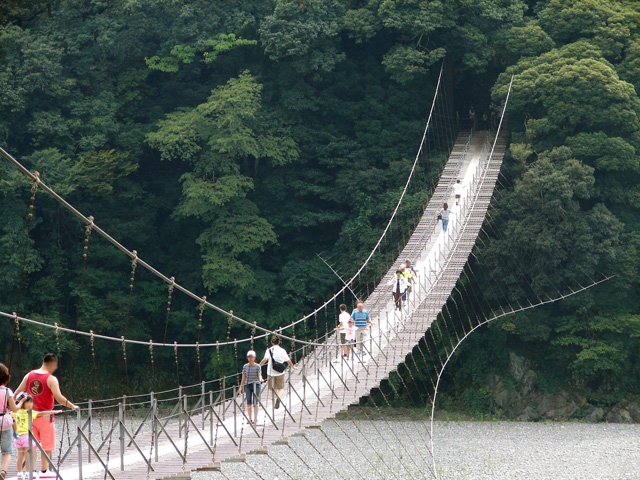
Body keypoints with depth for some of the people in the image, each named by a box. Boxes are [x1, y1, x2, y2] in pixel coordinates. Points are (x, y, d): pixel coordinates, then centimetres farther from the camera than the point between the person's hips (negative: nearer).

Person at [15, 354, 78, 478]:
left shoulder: (28, 376, 5)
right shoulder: (51, 379, -11)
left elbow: (17, 393, 9)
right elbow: (59, 398, -20)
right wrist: (72, 406, -10)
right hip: (45, 416, -5)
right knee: (47, 444, 6)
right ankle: (44, 471, 9)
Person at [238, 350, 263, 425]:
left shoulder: (257, 366, -1)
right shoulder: (245, 366, 6)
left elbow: (259, 375, -11)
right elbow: (243, 377, 9)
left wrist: (260, 379, -34)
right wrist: (241, 387, 7)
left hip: (256, 385, -2)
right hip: (248, 385, 2)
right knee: (249, 403, -1)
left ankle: (255, 418, 5)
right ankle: (250, 419, 4)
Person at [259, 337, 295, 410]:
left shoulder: (269, 350, -4)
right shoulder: (282, 350, -1)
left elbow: (265, 359, -19)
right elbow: (288, 361, 2)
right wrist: (293, 367, 20)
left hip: (271, 372, 0)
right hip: (280, 373, 0)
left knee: (273, 388, 14)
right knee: (281, 388, 8)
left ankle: (274, 404, 18)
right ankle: (278, 397, -23)